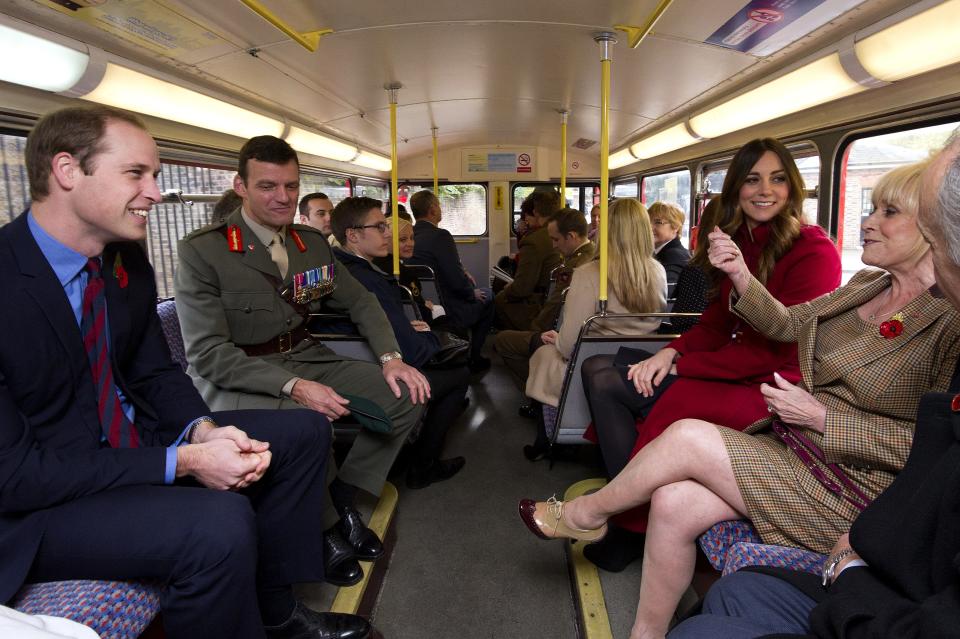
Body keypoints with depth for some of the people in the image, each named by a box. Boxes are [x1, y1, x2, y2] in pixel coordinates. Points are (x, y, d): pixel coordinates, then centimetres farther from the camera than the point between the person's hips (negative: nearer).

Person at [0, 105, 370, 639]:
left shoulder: (129, 260, -2)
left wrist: (203, 430, -13)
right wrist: (182, 462, -26)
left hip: (131, 442, 8)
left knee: (305, 431, 3)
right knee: (221, 523, -34)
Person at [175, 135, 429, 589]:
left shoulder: (311, 241, 8)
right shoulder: (202, 250, -11)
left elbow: (360, 301, 13)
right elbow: (207, 352, -18)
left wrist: (390, 358, -6)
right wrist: (291, 387, -30)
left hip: (306, 360, 6)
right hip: (236, 378, -6)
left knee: (408, 394, -9)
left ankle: (343, 496, 7)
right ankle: (324, 528, -5)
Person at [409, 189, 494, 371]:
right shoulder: (440, 236, -22)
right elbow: (457, 281, -23)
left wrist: (463, 274, 12)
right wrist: (472, 293, -3)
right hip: (445, 311, -8)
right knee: (487, 296, 16)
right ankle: (473, 357, 22)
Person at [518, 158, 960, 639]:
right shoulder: (867, 285, 10)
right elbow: (786, 324, 14)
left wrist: (820, 417, -18)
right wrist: (741, 276, -4)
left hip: (850, 490, -6)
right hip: (789, 447, 6)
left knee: (687, 435, -20)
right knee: (673, 503, -16)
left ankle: (585, 513, 6)